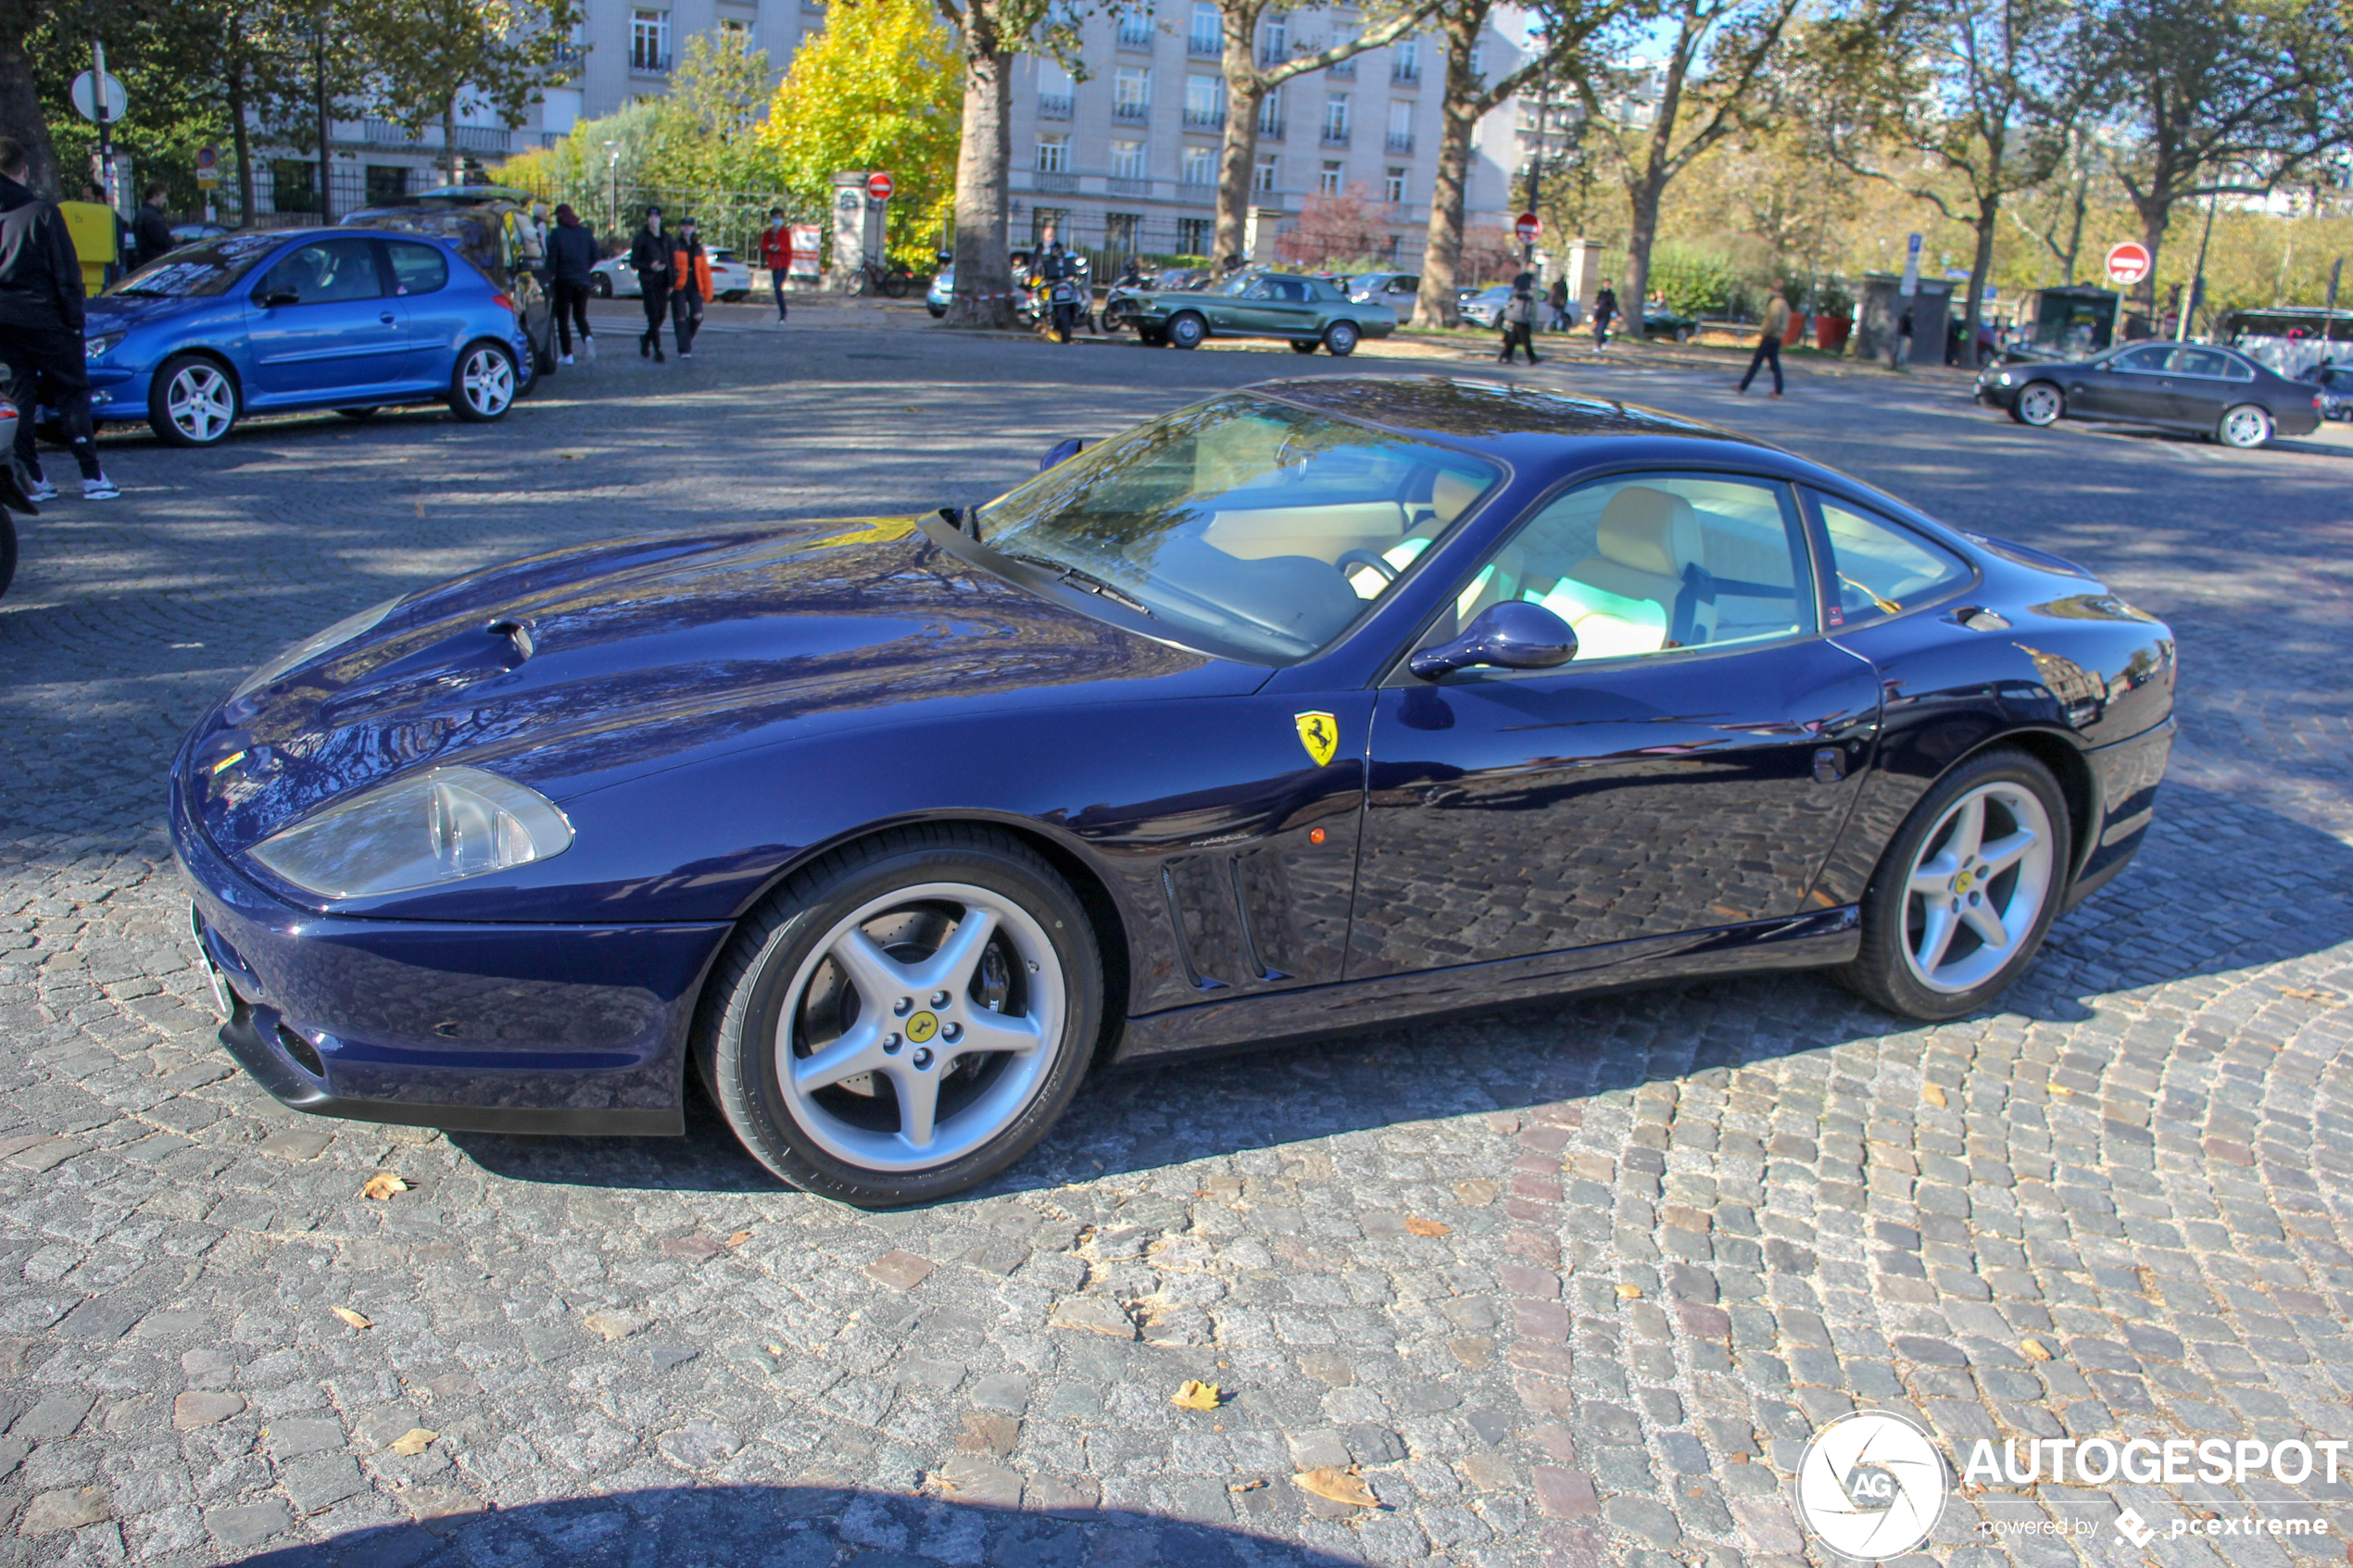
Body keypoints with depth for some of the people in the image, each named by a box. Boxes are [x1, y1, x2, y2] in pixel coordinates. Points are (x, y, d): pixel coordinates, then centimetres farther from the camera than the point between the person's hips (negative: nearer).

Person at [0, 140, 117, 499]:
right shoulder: (41, 212, -7)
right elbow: (66, 272, -7)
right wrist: (74, 320, -1)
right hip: (42, 318, -4)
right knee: (72, 394, 4)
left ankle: (31, 479, 7)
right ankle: (92, 476, -1)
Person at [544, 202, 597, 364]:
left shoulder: (557, 233, -7)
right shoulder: (585, 232, 6)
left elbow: (552, 259, -10)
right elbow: (595, 255, 7)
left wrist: (549, 280, -4)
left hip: (564, 279, -4)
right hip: (582, 281, 4)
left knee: (563, 319, 3)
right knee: (580, 316, 15)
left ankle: (567, 354, 0)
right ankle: (587, 337, -16)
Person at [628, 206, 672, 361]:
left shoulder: (666, 238, 12)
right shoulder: (641, 238, -1)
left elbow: (671, 261, 16)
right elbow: (634, 263, -2)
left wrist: (671, 282, 8)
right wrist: (650, 266, -19)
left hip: (663, 282, 4)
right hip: (648, 281, -4)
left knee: (662, 315, 5)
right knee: (653, 316, -9)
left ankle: (646, 338, 30)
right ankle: (657, 350, -8)